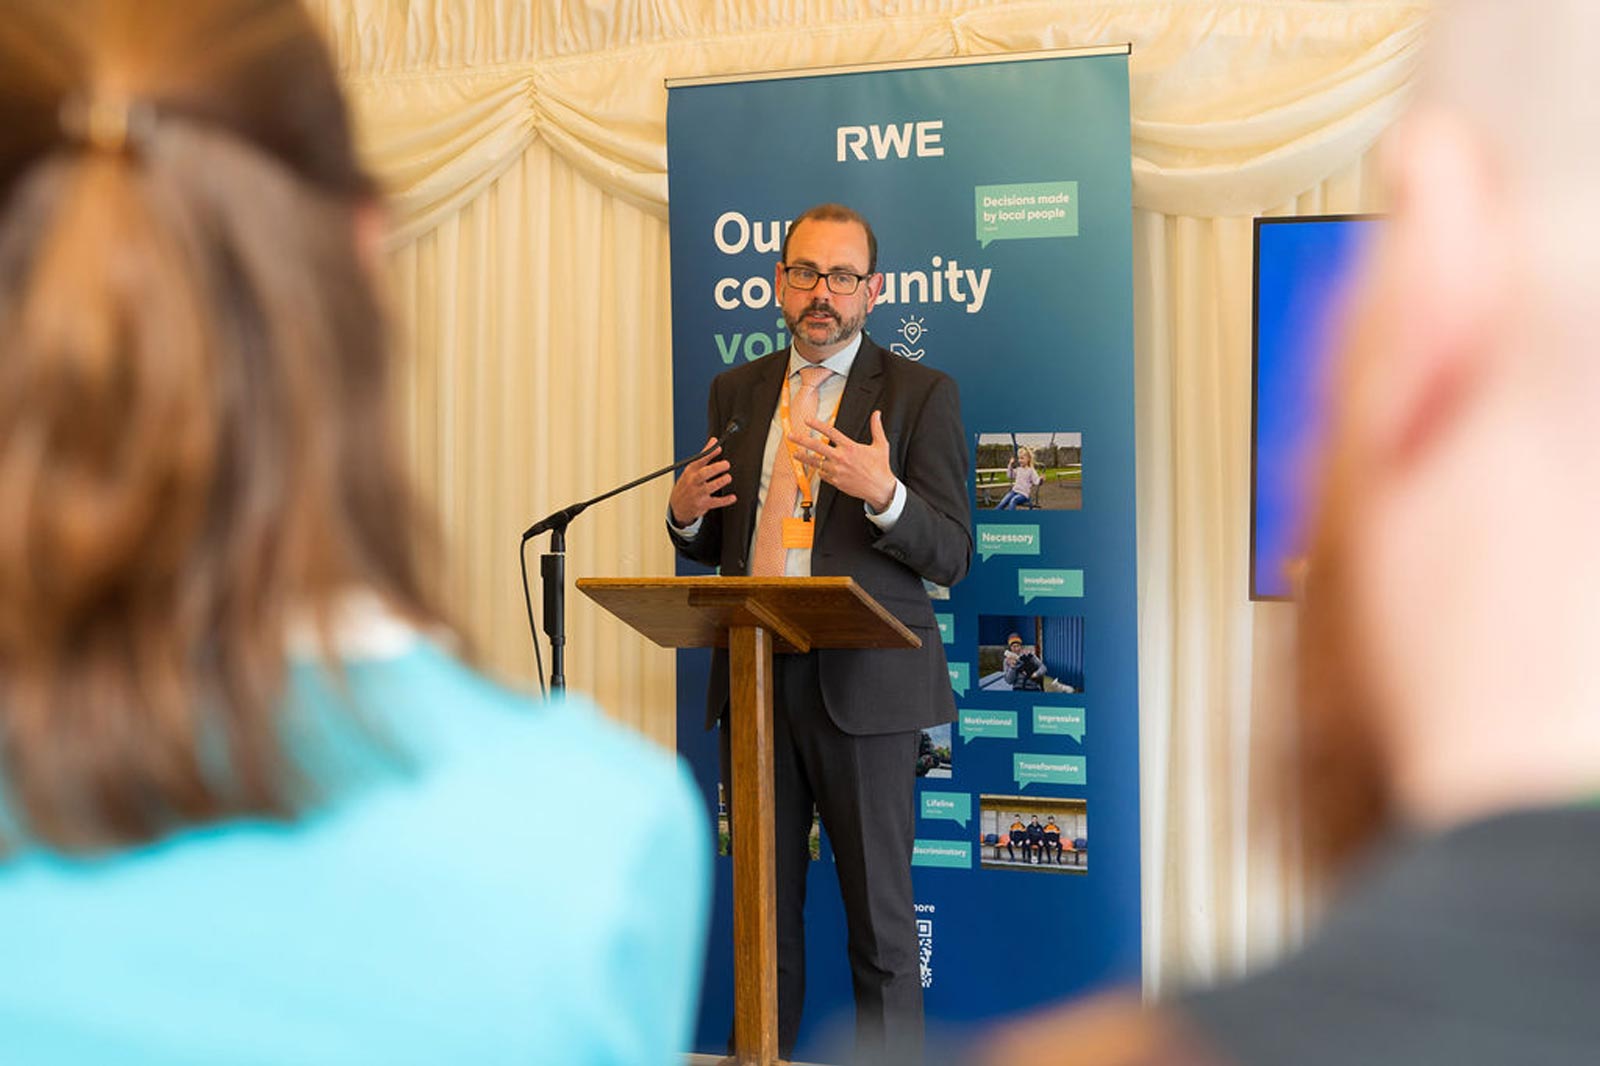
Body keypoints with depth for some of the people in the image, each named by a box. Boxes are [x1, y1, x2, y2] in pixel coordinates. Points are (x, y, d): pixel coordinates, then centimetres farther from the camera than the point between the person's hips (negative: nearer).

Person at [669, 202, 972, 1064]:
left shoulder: (921, 393, -1)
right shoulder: (737, 391, 13)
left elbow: (951, 556, -8)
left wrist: (883, 493, -26)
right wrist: (687, 512, -6)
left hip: (863, 681, -4)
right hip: (754, 677, 4)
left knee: (880, 916, 4)